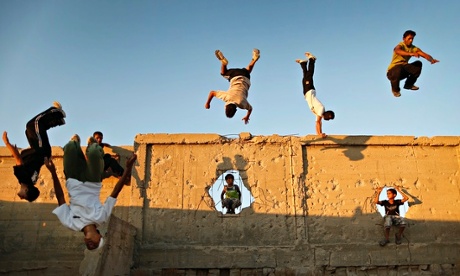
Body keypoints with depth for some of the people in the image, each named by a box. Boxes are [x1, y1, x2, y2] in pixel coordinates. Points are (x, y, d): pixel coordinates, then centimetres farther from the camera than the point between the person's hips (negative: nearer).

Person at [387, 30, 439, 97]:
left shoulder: (413, 48, -1)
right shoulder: (400, 46, -17)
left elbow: (424, 54, -11)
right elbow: (397, 51, -43)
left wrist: (431, 59, -34)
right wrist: (411, 54, -59)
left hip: (404, 69, 6)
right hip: (392, 71, -6)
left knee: (418, 64, -11)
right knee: (399, 68, -39)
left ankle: (408, 84, 9)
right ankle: (395, 89, -10)